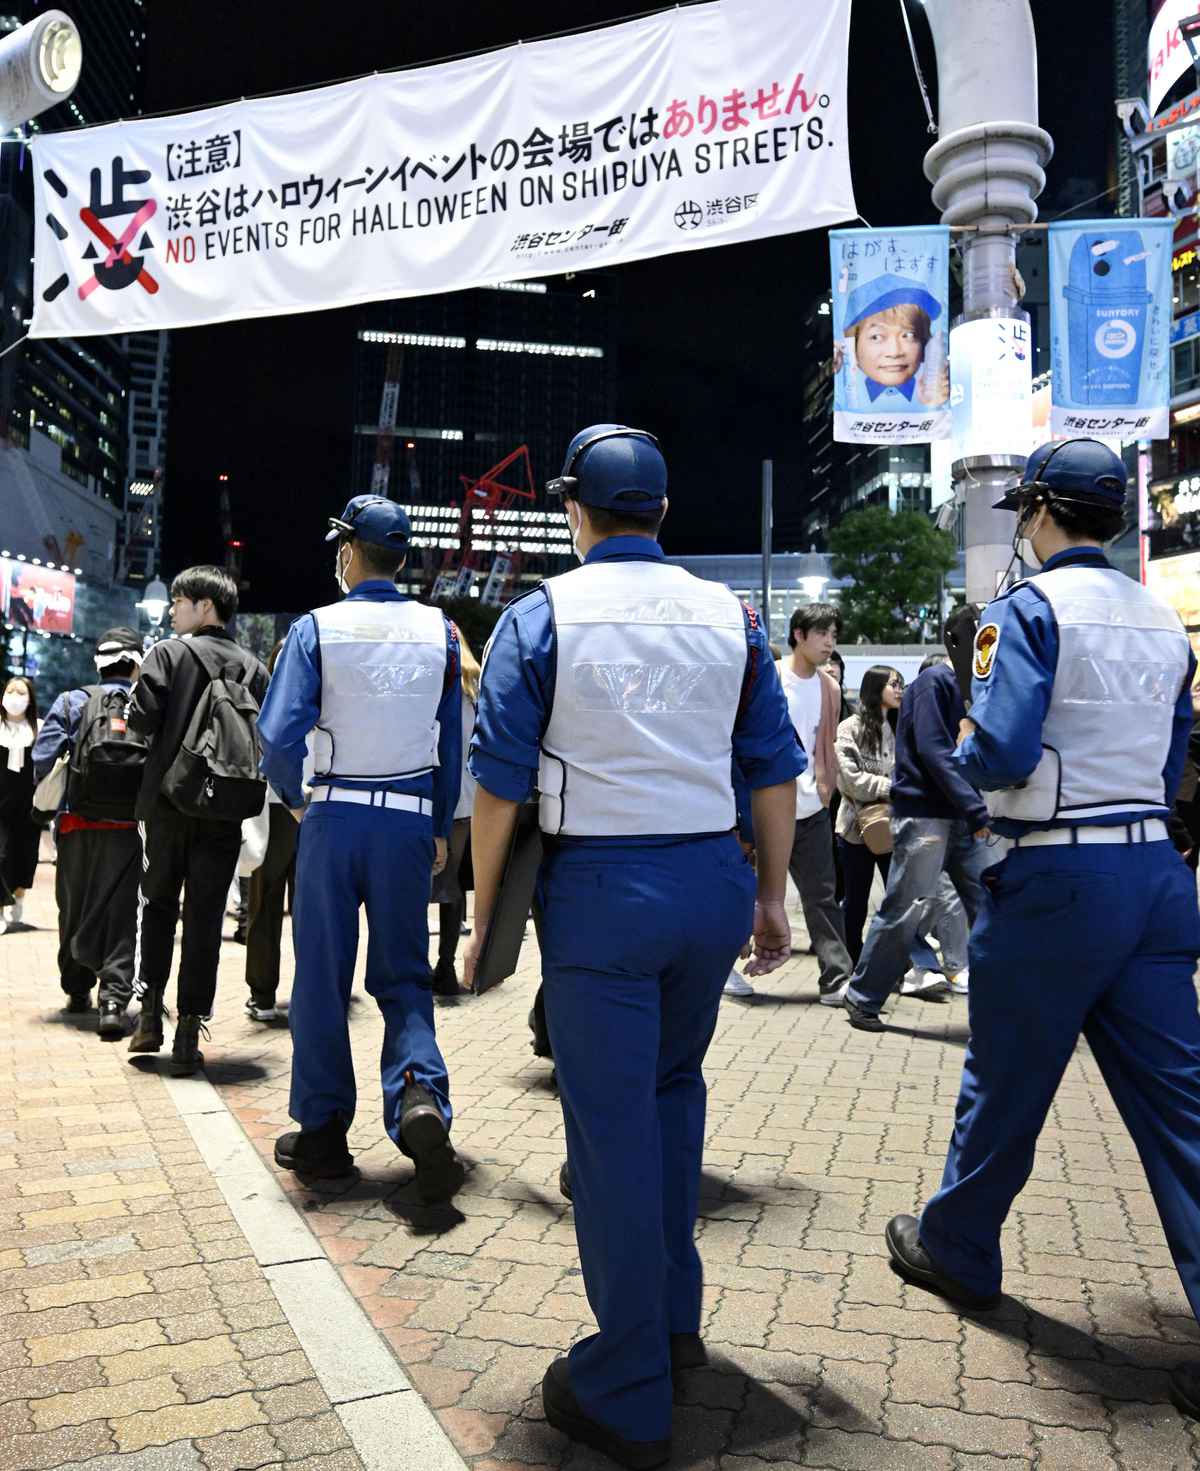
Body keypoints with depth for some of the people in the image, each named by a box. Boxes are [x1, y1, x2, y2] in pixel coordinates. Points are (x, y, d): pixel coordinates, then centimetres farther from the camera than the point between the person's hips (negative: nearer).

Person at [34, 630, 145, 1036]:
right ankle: (114, 999, -10)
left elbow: (43, 759, -4)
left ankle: (77, 990, 29)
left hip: (77, 823, 2)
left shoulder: (71, 702, 2)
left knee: (75, 909, 17)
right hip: (129, 825, -1)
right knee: (120, 914, 1)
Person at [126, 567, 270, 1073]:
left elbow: (141, 717, -13)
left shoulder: (168, 653, -5)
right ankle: (189, 1032, 6)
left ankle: (149, 1011, 15)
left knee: (157, 904, 17)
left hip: (168, 801, -1)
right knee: (205, 918, 5)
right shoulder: (253, 668, 4)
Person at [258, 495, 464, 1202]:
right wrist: (442, 829, 14)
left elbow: (280, 736, -12)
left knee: (322, 977, 10)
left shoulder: (318, 628, -5)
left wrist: (295, 799, 7)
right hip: (409, 822, 2)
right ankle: (420, 1097, -12)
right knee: (404, 976, 11)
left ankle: (323, 1135, 19)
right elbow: (454, 741, 6)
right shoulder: (440, 631, 3)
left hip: (334, 818, -2)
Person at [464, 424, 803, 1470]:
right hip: (713, 878, 4)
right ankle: (674, 1315, 34)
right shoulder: (731, 616, 5)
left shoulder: (541, 617, -5)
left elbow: (500, 783, -7)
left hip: (599, 886, -4)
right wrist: (773, 897, 15)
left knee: (611, 1128, 4)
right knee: (676, 1084, 25)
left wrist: (483, 912, 3)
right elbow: (775, 769, 6)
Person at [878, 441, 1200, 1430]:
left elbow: (999, 755, -20)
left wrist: (972, 729, 2)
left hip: (1056, 879, -6)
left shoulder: (1033, 609, -10)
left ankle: (956, 1249, 31)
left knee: (1004, 1081, 11)